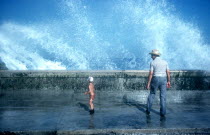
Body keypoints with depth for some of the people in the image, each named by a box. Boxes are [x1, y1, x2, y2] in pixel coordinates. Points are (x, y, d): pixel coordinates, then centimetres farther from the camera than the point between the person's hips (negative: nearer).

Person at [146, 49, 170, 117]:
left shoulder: (152, 62, -7)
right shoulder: (165, 62, 5)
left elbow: (151, 74, -11)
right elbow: (168, 72, 3)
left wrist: (148, 83, -7)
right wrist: (168, 81, 10)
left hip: (155, 79, -2)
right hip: (163, 79, 2)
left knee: (152, 94, 13)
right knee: (163, 96, 5)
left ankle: (148, 110, 17)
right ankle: (163, 112, 2)